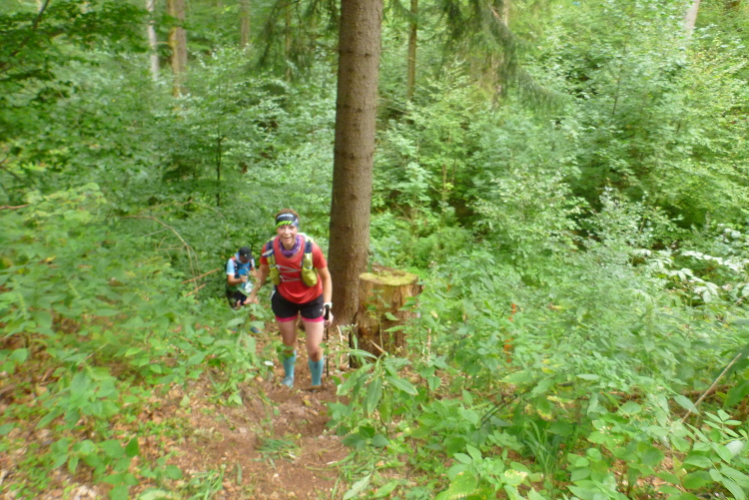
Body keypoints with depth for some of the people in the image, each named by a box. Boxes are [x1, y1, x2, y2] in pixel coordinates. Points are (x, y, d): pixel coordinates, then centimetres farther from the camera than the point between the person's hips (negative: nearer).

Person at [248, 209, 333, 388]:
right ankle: (288, 378, 46)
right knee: (288, 345, 16)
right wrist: (254, 293, 1)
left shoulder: (310, 248, -29)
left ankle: (316, 385, 28)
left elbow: (326, 277, -15)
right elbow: (263, 271, 1)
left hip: (311, 300, -2)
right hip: (284, 300, 2)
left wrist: (327, 306, -16)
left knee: (314, 349, 1)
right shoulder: (269, 248, -22)